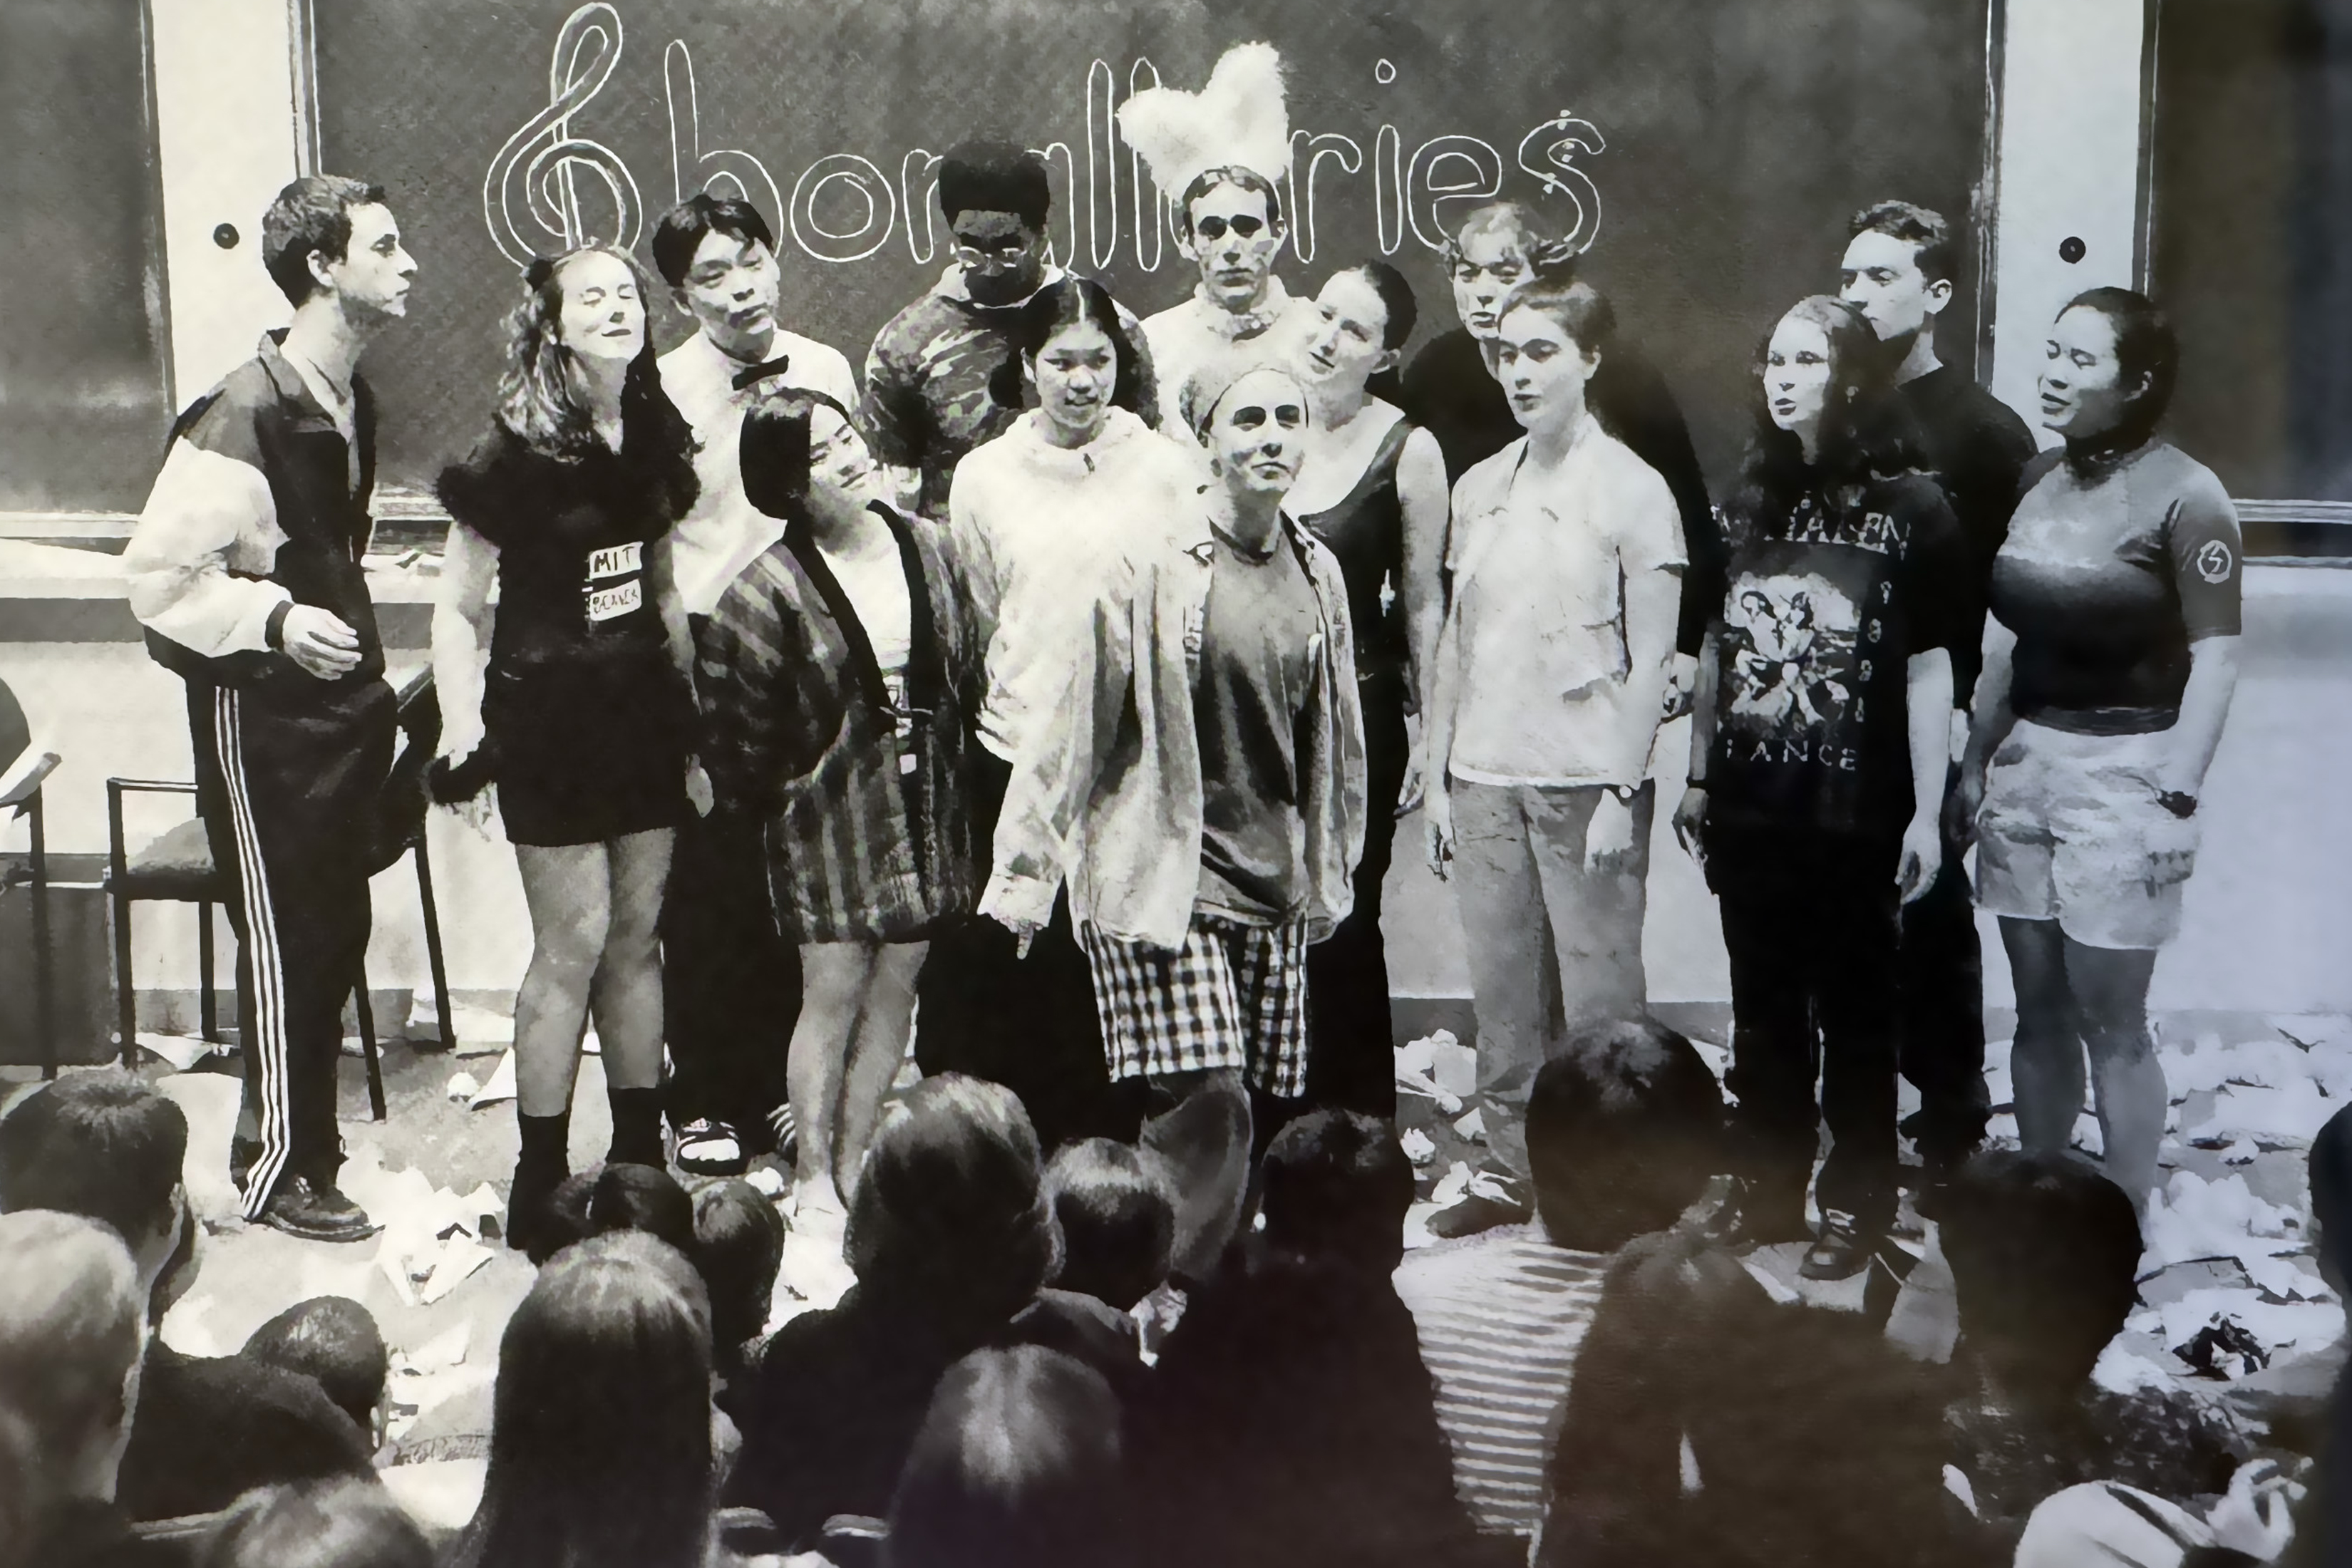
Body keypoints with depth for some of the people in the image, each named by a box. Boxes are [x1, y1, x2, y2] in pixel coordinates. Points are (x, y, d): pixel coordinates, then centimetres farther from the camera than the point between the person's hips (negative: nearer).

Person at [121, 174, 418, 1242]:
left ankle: (308, 1144, 29)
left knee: (335, 929, 14)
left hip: (337, 702, 8)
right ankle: (277, 1167, 16)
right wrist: (273, 617, -28)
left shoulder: (349, 400, 8)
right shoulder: (244, 415, -20)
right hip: (259, 712, -8)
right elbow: (158, 575, -19)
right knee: (283, 941, 1)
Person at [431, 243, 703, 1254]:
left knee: (639, 937, 10)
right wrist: (461, 729, -17)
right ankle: (539, 1183, 10)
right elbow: (458, 607, -8)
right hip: (548, 714, -6)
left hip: (640, 705, 6)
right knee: (573, 945, -2)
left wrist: (692, 703, 15)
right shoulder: (518, 453, -12)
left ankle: (640, 1157, 22)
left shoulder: (654, 438, 6)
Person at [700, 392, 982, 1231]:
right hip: (829, 810, -4)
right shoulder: (769, 590, -14)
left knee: (894, 993, 10)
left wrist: (942, 759, 9)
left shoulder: (927, 548, 0)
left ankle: (855, 1161, 24)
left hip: (924, 804, 4)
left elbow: (963, 671, 10)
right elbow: (737, 721, -8)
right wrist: (782, 793, 0)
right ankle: (813, 1177, 16)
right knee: (833, 994, 1)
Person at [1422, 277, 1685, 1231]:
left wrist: (1622, 792, -11)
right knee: (1502, 997, 8)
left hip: (1587, 780, -5)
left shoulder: (1631, 489, -3)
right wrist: (1437, 778, 11)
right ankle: (1514, 1176, 18)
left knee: (1599, 998, -3)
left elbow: (1651, 660, -5)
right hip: (1485, 778, 5)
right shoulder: (1478, 488, 11)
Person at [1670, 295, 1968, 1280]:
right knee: (1763, 1013, 15)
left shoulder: (1910, 509, -8)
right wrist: (1697, 777, 14)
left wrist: (1927, 812, -8)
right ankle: (1770, 1187, 28)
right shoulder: (1748, 497, 7)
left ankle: (1857, 1198, 22)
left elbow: (1929, 671, -7)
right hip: (1750, 805, 5)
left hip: (1857, 813, -4)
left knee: (1855, 1013, 8)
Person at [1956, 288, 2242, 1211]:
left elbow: (2216, 657, -13)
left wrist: (2178, 797, -16)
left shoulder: (2185, 495, -11)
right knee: (2039, 1011, 13)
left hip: (2123, 769, -6)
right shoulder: (2036, 478, 8)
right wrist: (1975, 758, 15)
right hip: (2024, 760, 6)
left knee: (2111, 1022, -1)